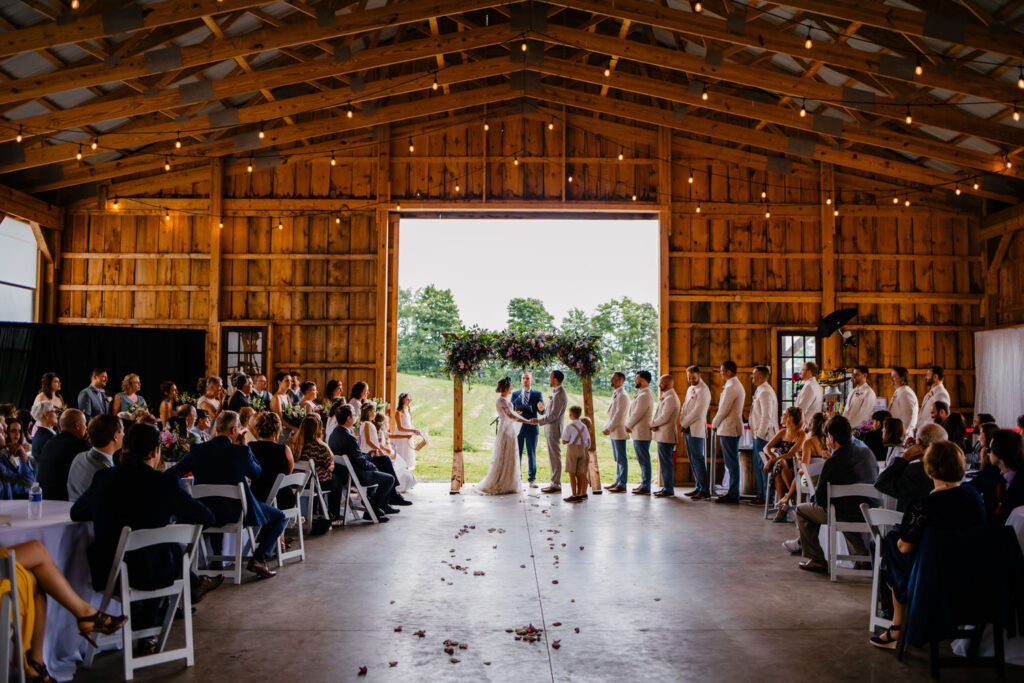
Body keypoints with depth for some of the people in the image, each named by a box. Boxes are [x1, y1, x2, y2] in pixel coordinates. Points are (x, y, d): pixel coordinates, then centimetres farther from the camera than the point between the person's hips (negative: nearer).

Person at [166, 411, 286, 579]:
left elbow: (172, 473, -1)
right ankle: (258, 559, -3)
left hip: (206, 514, 5)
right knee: (279, 517, 13)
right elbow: (257, 474, 1)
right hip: (237, 513, -5)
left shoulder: (198, 450, -7)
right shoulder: (242, 451, -17)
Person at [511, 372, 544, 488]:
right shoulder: (515, 394, 9)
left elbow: (542, 412, -3)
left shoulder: (537, 394, 4)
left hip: (532, 428, -1)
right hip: (518, 427, 1)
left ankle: (531, 480, 9)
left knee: (531, 454, 3)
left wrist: (541, 409, -27)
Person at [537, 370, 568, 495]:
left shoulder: (559, 394, -18)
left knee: (555, 458, -5)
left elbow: (554, 414, -21)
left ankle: (556, 486, -1)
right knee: (553, 458, 14)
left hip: (554, 429, -10)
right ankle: (555, 483, 20)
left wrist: (539, 421, -17)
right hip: (551, 430, 10)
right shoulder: (555, 392, 15)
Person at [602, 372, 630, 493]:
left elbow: (619, 415, -18)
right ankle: (618, 482, 21)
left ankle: (622, 485, -4)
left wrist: (609, 429, -16)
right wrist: (607, 427, 12)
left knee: (621, 459, -6)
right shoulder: (615, 394, 17)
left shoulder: (622, 396, -14)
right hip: (614, 432, 10)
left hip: (619, 432, -10)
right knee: (618, 459, 14)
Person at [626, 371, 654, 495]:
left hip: (641, 433, -10)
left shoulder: (644, 396, -17)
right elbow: (634, 413, 19)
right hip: (638, 432, 10)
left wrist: (628, 426, -5)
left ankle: (646, 487, -3)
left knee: (644, 460, -6)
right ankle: (644, 484, 22)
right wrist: (629, 426, 10)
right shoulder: (641, 394, 17)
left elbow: (637, 414, -17)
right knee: (643, 460, 15)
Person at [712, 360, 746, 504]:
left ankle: (733, 495, -4)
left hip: (728, 429, -10)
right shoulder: (738, 385, 17)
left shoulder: (730, 387, -17)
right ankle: (733, 493, 17)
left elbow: (723, 410, -17)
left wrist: (714, 424, -4)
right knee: (732, 462, 12)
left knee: (731, 462, -7)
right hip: (735, 427, 10)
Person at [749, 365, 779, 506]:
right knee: (758, 465, 15)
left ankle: (767, 497, 0)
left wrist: (760, 434, -21)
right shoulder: (760, 390, 17)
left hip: (764, 436, -11)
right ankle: (761, 494, 22)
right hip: (759, 435, 11)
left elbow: (766, 416, -21)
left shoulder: (765, 392, -16)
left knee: (764, 466, -6)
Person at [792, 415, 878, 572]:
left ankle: (816, 561, 13)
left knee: (801, 510, 13)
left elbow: (820, 500, -12)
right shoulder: (867, 453, 2)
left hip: (848, 516, -7)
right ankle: (862, 554, 37)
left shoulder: (833, 462, -17)